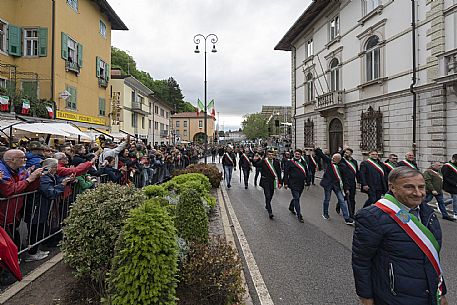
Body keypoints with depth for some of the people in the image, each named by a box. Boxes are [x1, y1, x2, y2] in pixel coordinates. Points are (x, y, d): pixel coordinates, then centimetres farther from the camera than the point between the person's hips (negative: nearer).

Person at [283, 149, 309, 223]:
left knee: (296, 197, 19)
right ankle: (299, 215, -1)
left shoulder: (303, 162, 11)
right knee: (296, 198, -7)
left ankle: (291, 207, 45)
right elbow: (286, 173, -6)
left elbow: (307, 172, 17)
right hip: (293, 183, -6)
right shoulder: (290, 162, -5)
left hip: (301, 184, 6)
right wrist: (286, 183, -9)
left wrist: (307, 181, 11)